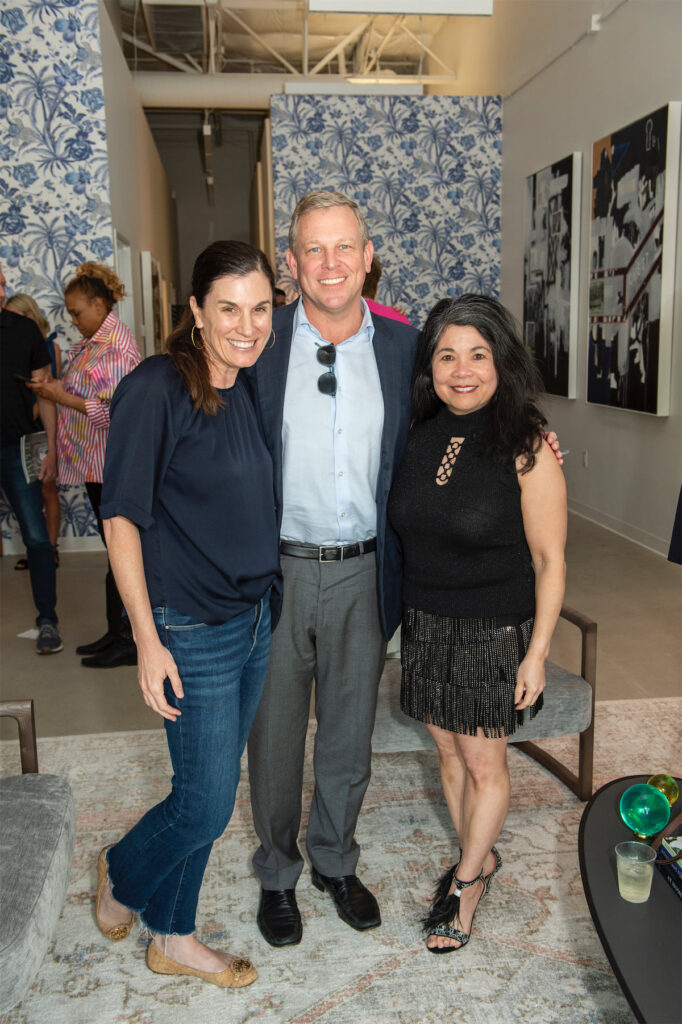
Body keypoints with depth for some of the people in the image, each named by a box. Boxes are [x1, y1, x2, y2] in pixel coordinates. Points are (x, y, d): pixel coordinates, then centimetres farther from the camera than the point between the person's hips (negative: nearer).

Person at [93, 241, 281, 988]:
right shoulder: (156, 388, -17)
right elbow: (122, 518, -16)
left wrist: (269, 601, 13)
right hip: (194, 631, -7)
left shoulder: (250, 392, 5)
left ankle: (171, 938, 37)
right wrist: (148, 640, -17)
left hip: (255, 618, 7)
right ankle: (121, 872, 35)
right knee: (207, 806, 3)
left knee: (206, 793, 17)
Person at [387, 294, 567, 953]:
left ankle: (466, 880, 32)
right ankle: (480, 859, 40)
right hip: (424, 625, 5)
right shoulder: (420, 436, -2)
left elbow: (549, 559, -12)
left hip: (492, 632, -5)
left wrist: (536, 653, -12)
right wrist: (406, 617, 3)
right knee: (448, 752, 18)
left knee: (483, 762, 10)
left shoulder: (526, 448, -15)